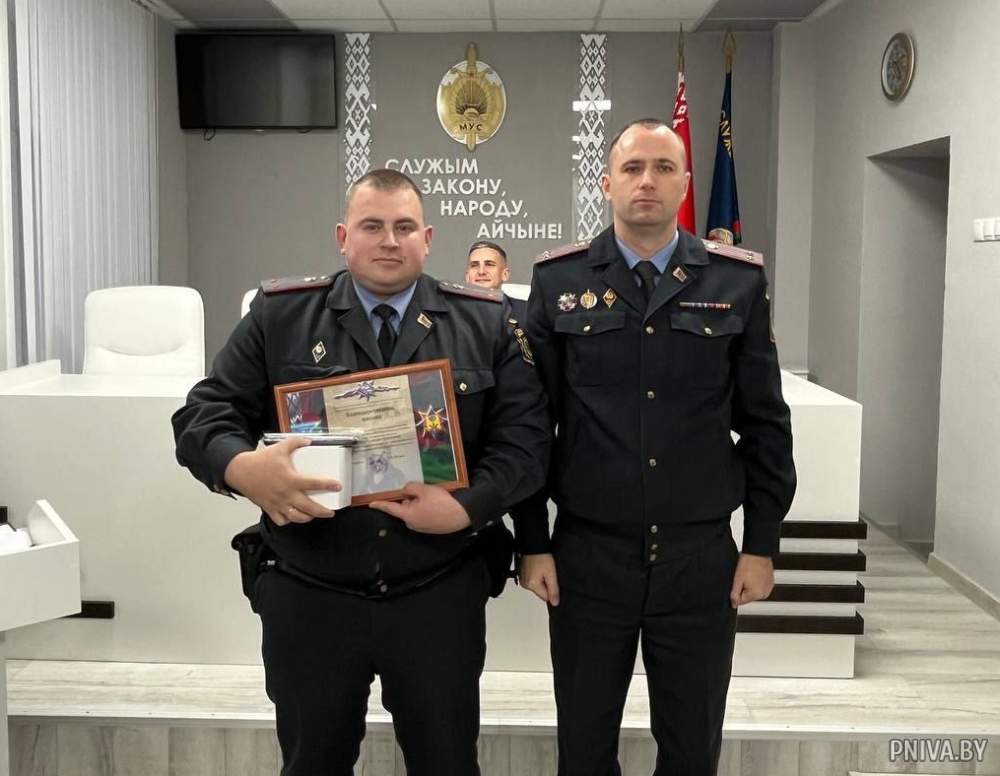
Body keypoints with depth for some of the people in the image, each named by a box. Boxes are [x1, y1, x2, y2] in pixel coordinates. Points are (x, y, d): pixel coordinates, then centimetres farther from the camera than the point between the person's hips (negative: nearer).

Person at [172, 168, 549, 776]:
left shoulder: (486, 323, 4)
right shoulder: (279, 316, 3)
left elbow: (524, 437, -2)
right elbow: (204, 415, 0)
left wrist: (468, 506, -18)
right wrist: (244, 468, -22)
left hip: (441, 597, 0)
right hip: (307, 597, 0)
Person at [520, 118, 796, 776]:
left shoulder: (739, 281, 1)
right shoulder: (558, 281, 0)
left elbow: (765, 423, 3)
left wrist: (762, 545, 2)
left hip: (702, 557, 1)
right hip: (587, 555, 0)